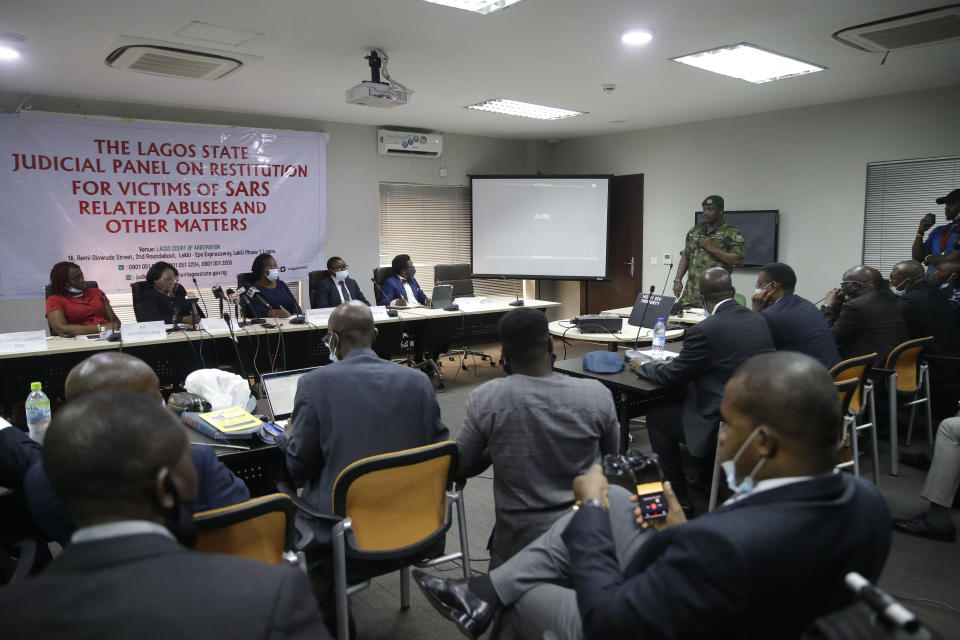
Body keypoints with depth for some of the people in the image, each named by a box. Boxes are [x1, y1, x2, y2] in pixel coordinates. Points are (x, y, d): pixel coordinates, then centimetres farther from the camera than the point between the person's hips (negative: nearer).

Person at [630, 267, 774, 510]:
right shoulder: (758, 320, 5)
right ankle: (706, 485, 37)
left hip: (729, 425, -8)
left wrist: (642, 366, 11)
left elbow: (670, 376, -9)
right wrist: (676, 361, 26)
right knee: (682, 400, 29)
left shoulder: (705, 330, -19)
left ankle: (679, 498, 17)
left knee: (656, 416, 11)